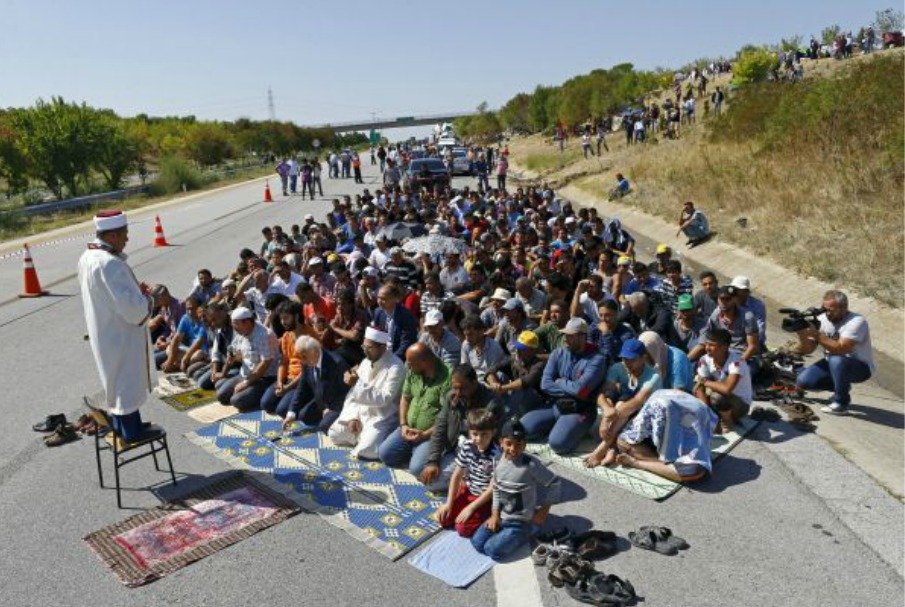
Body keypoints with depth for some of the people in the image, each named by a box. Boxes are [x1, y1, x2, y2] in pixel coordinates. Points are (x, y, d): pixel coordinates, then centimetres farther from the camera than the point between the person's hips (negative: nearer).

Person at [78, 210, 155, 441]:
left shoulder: (87, 257, 1)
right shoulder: (109, 263, -28)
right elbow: (132, 307, -29)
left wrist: (135, 290, 5)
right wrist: (147, 298, -9)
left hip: (102, 334, 9)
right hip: (120, 336, -9)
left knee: (114, 380, 23)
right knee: (127, 382, 6)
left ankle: (119, 426, 38)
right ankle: (132, 433, 19)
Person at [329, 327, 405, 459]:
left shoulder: (395, 367, -20)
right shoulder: (366, 362, 5)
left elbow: (384, 399, -27)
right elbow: (353, 393, 8)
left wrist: (358, 383, -29)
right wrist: (352, 417, -5)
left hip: (381, 420, -7)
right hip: (361, 414, 8)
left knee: (364, 451, -25)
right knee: (334, 434, 4)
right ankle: (362, 436, 18)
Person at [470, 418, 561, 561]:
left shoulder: (531, 464, -24)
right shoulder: (498, 461, -6)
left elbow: (555, 483, -17)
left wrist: (544, 510, -11)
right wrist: (495, 514, 0)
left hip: (522, 521, -6)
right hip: (502, 515, 6)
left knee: (493, 550, -14)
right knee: (477, 542, -2)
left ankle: (526, 534, 7)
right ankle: (504, 531, 18)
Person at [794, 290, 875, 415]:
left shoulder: (856, 321, -23)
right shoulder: (822, 319, -7)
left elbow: (840, 349, -36)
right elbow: (807, 350, -9)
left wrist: (816, 334, -37)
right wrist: (803, 334, -29)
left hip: (861, 367, -6)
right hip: (832, 364, 6)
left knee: (836, 360, -38)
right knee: (803, 380, -13)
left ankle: (841, 403, -15)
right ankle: (842, 387, 13)